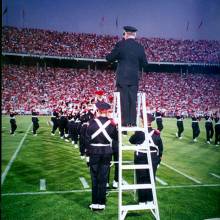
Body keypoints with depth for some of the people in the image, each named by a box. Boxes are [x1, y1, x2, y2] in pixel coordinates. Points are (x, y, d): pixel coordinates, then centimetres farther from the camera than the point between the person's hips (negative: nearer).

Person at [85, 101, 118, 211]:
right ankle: (101, 203, 14)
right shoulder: (111, 123, -4)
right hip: (106, 152, 1)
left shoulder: (92, 122, -9)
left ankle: (94, 203, 14)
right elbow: (116, 138, 6)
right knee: (103, 178, 8)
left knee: (95, 178, 9)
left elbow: (87, 139, -7)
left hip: (94, 152, -1)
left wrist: (87, 153, 1)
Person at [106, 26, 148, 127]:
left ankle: (125, 121, 0)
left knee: (124, 99, 0)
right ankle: (133, 121, 7)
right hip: (134, 78, 3)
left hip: (122, 77, -3)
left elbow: (109, 58, 0)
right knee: (133, 100, 6)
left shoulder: (120, 44, -5)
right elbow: (144, 64, 10)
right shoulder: (140, 47, 5)